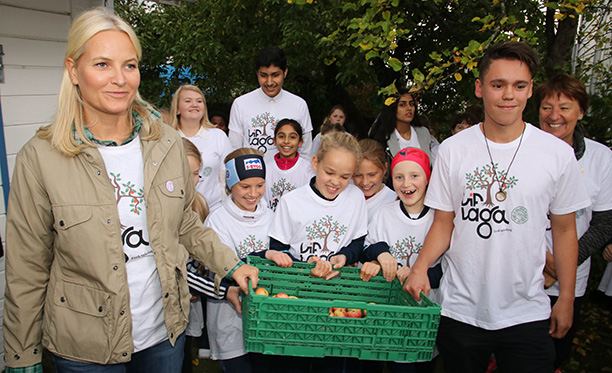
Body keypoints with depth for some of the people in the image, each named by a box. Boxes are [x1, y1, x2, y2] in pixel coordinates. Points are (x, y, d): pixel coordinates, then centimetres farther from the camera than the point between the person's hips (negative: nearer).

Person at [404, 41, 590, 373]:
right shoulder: (452, 150, -5)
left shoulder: (558, 153, -4)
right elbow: (444, 223, 0)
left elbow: (564, 230, 4)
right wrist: (420, 267, -16)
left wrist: (566, 299, 6)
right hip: (461, 311, 0)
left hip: (528, 315, 0)